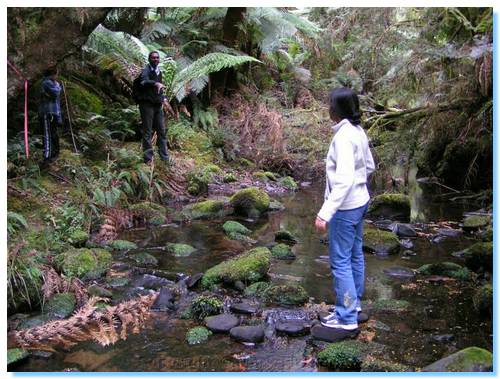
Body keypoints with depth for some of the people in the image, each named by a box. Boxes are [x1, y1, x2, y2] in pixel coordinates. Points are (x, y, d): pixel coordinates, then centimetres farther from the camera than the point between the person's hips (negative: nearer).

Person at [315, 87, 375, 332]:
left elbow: (344, 180, -30)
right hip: (360, 202, 9)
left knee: (340, 261, 1)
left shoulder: (344, 137, -24)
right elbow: (369, 167, 15)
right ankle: (354, 301, 37)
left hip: (345, 207, -9)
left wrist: (324, 213, -31)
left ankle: (346, 317, 11)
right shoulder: (358, 132, 4)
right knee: (355, 255, 21)